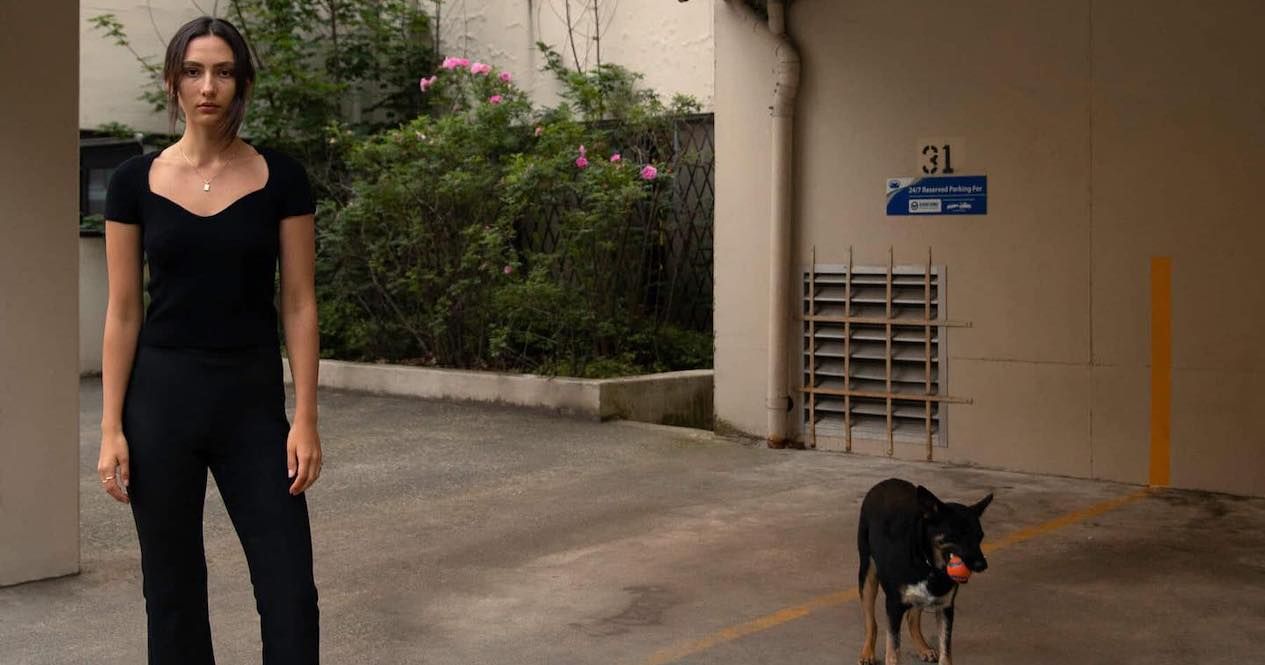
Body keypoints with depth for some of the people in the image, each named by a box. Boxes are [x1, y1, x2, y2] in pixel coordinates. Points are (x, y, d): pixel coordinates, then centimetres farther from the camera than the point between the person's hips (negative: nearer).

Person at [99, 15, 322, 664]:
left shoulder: (281, 177, -2)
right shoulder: (135, 180, 0)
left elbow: (299, 304, -2)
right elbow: (123, 310, 1)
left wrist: (306, 417, -8)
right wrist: (111, 427, -4)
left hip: (252, 398, 0)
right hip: (162, 396, 1)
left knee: (289, 585, -1)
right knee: (172, 587, 9)